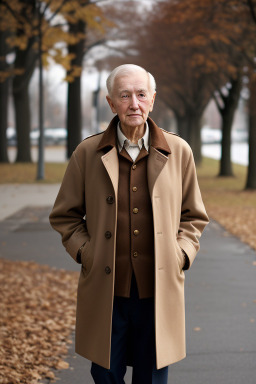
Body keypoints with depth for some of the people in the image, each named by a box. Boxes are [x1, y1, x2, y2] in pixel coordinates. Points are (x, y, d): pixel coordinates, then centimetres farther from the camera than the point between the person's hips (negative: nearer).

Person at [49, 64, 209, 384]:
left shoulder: (178, 152, 3)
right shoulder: (88, 153, 2)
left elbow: (194, 216, 13)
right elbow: (64, 215, 11)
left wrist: (181, 254, -1)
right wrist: (85, 252, -1)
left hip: (158, 291, 0)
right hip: (105, 292, 0)